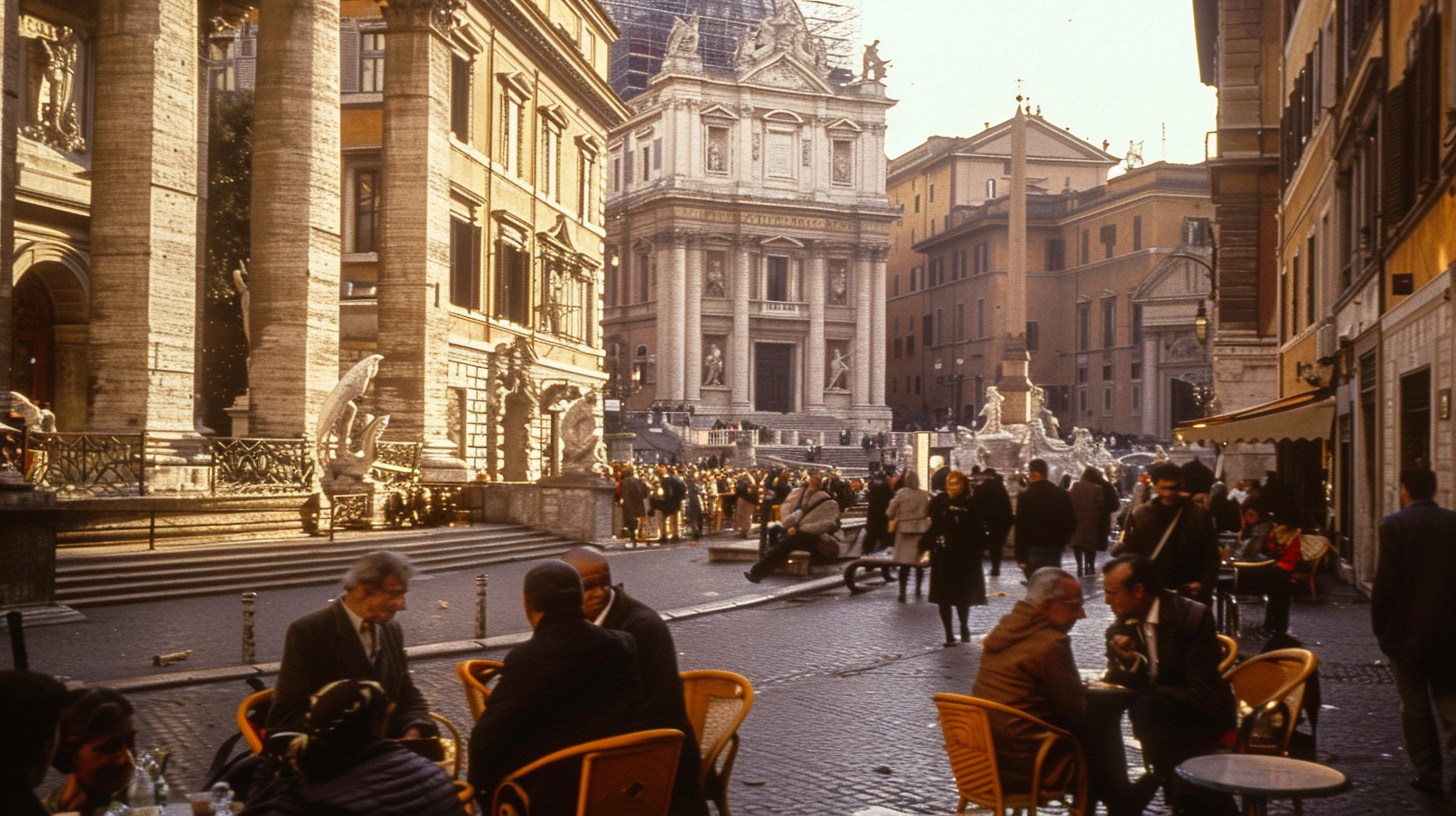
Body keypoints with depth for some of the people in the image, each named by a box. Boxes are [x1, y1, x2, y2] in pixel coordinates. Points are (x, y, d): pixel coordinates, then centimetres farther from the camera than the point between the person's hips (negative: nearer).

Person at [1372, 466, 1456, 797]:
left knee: (1415, 707, 8)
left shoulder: (1394, 525, -13)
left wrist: (1379, 624, -2)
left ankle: (1429, 775, 12)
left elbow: (1385, 580, -14)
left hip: (1406, 630, -4)